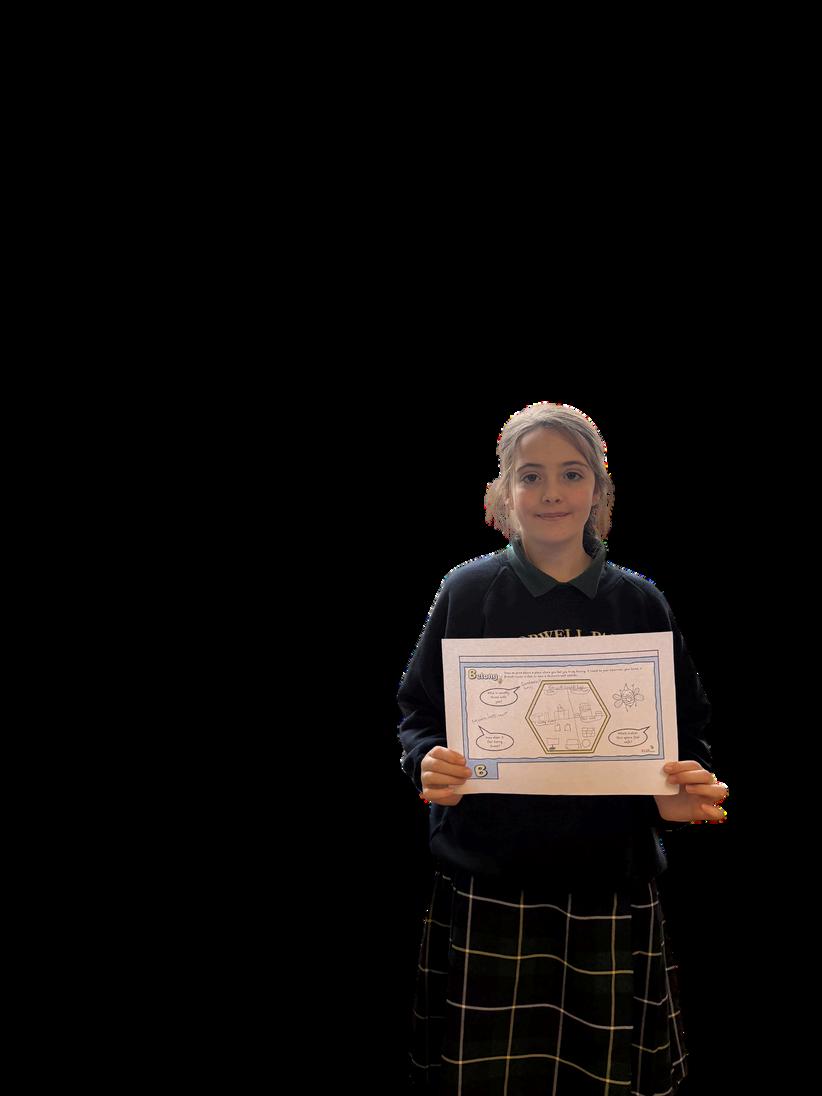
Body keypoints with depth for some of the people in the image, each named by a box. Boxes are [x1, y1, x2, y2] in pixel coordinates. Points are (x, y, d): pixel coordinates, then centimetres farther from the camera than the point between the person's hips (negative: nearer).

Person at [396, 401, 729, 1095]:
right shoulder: (467, 590, 0)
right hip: (487, 888, -1)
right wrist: (429, 764, -15)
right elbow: (417, 712, 6)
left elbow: (690, 727, 8)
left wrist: (688, 791, -12)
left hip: (613, 887, 1)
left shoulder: (641, 603, 4)